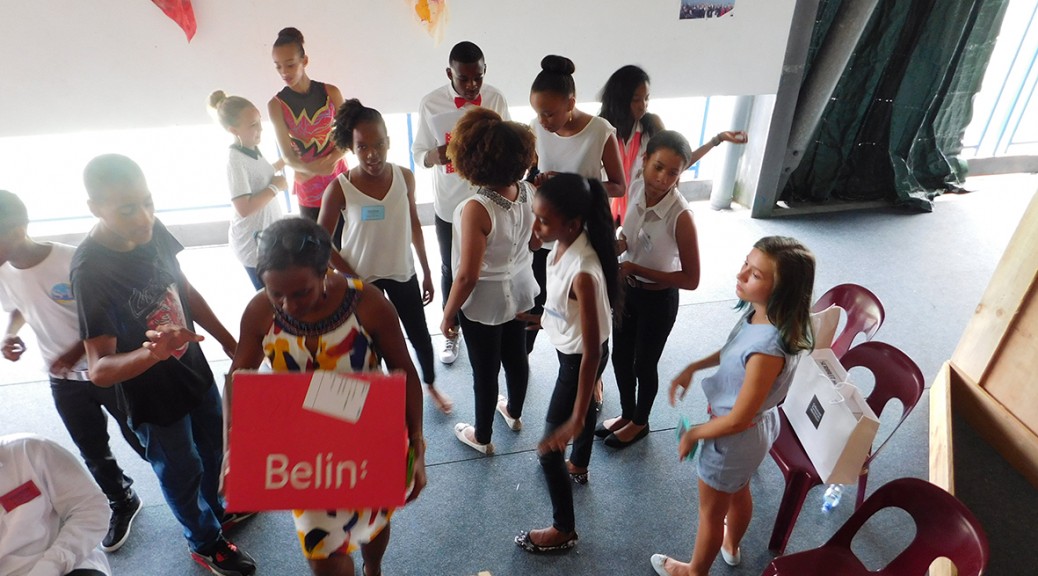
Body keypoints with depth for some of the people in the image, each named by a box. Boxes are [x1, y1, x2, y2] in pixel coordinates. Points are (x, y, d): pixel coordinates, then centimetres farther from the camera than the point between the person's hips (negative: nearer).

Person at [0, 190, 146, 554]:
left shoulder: (72, 262, -25)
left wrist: (79, 349, -25)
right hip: (63, 380, 6)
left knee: (142, 441, 8)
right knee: (94, 454, 18)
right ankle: (122, 504, 43)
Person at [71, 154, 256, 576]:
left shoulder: (153, 232, -14)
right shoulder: (90, 270, -30)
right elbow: (99, 370, -32)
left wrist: (230, 343, 9)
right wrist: (151, 353, -53)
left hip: (194, 371, 6)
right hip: (153, 396, -5)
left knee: (215, 448, 27)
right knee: (182, 473, 18)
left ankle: (219, 509, 56)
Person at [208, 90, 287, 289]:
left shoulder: (252, 149, 2)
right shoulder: (235, 160, -23)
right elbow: (244, 208, -29)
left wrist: (283, 162, 16)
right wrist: (276, 187, -21)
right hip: (254, 244, -8)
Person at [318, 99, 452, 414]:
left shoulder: (404, 177, -11)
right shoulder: (339, 188, -19)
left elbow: (414, 225, 2)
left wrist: (426, 272, 7)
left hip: (402, 272, 3)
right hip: (361, 277, -2)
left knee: (420, 335, 17)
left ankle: (431, 384, 45)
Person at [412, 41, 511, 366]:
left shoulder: (495, 99, -7)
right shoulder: (431, 104, -11)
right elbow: (418, 154, -6)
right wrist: (436, 155, -28)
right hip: (449, 204, 0)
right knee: (450, 269, 15)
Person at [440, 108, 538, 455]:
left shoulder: (477, 208, -32)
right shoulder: (529, 192, -12)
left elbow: (468, 276, -27)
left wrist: (448, 314, -12)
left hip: (484, 302, -6)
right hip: (519, 290, 7)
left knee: (485, 370, 14)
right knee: (516, 356, 26)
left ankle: (482, 436, 38)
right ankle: (514, 413, 53)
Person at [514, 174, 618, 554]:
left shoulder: (583, 273, -39)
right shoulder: (564, 243, -15)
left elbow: (592, 350, -33)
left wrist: (576, 419, -28)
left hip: (581, 356, -9)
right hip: (569, 346, 9)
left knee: (550, 447, 5)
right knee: (585, 405, 33)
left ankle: (563, 530, 28)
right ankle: (579, 467, 63)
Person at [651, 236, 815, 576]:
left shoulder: (768, 347, -40)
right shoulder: (761, 312, -15)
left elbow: (737, 420, -29)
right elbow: (733, 352, 8)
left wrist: (693, 434, -13)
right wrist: (692, 368, -1)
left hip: (737, 437, -8)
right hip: (758, 424, 8)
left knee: (711, 510, 20)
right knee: (739, 492, 34)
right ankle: (731, 546, 64)